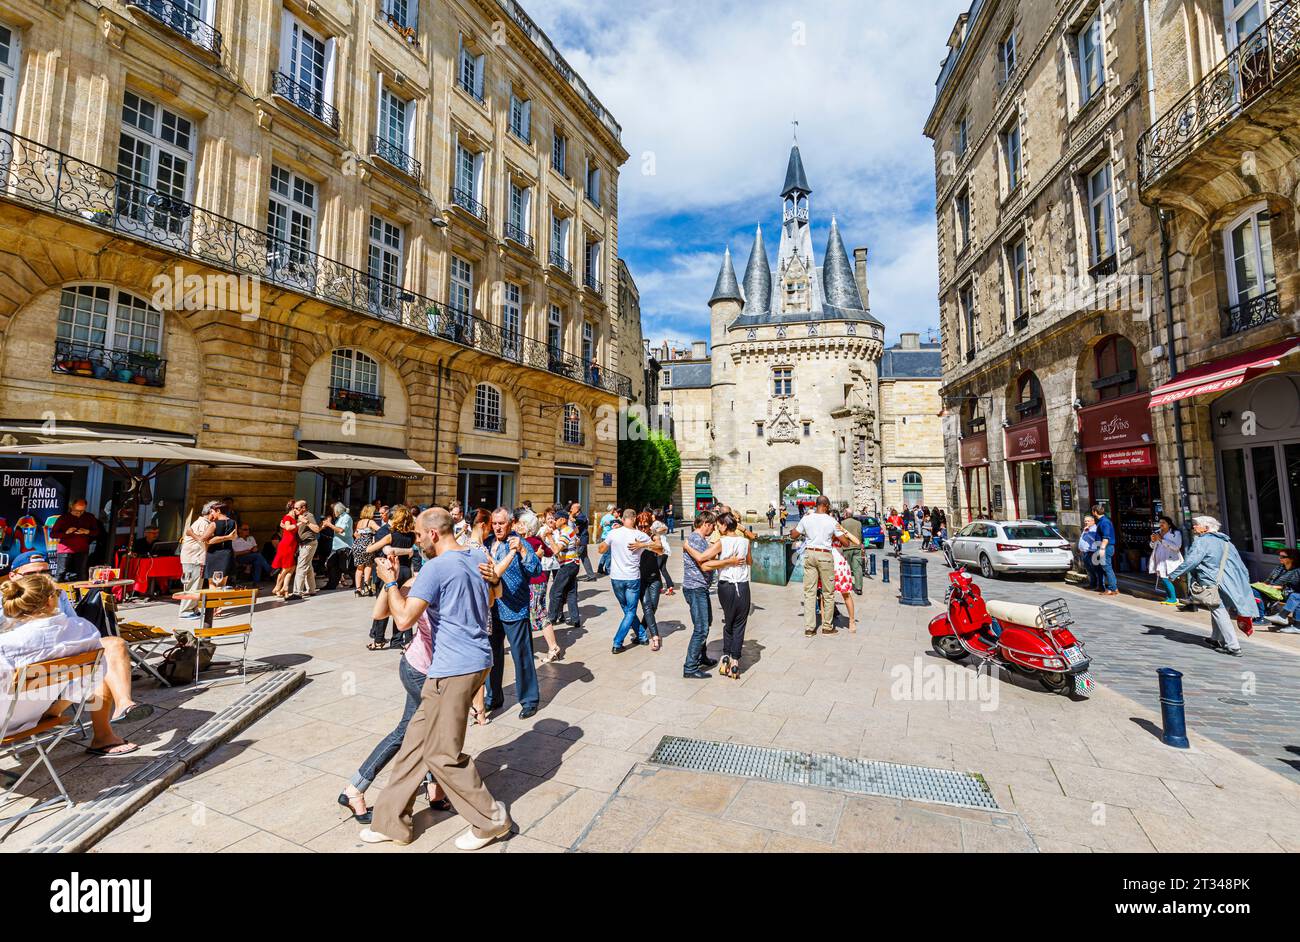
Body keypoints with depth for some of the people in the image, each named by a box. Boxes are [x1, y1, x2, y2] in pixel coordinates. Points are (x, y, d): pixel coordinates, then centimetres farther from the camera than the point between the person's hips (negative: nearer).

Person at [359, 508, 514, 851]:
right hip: (479, 660, 9)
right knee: (417, 740, 19)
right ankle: (392, 820, 31)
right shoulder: (479, 556, 7)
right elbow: (497, 592, 22)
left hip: (454, 669, -9)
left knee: (442, 753, 6)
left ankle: (491, 820, 19)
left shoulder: (436, 568, -19)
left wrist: (390, 581, -7)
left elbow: (404, 619, -20)